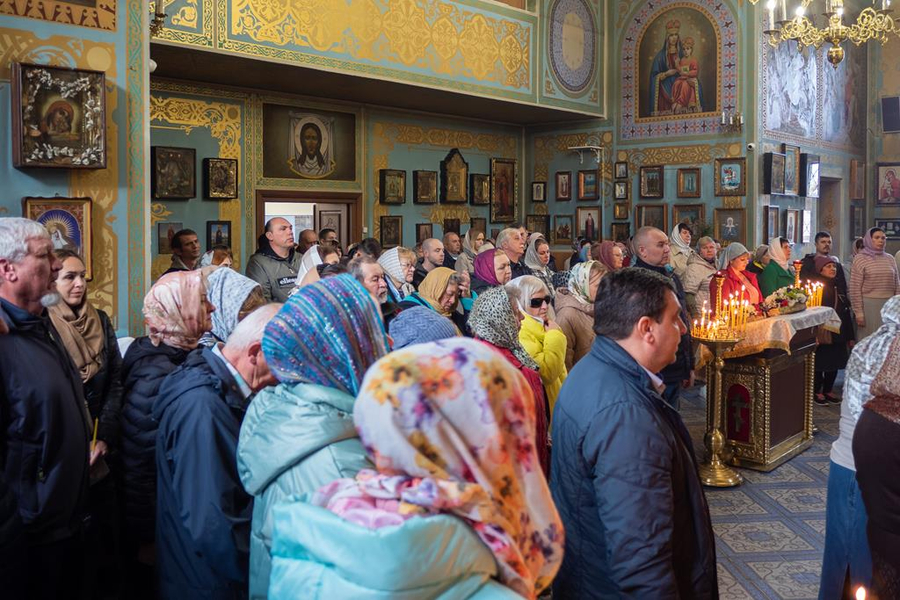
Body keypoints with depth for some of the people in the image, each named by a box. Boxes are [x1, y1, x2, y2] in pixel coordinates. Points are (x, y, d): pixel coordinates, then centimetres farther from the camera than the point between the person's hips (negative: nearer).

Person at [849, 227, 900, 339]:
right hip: (869, 305, -4)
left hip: (889, 306, 4)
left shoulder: (890, 258, 11)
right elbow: (855, 288, -5)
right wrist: (858, 312, -9)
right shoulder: (860, 259, -2)